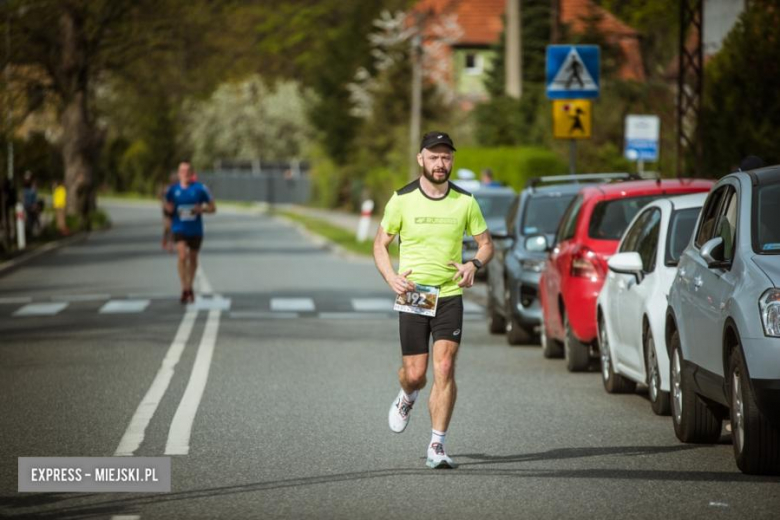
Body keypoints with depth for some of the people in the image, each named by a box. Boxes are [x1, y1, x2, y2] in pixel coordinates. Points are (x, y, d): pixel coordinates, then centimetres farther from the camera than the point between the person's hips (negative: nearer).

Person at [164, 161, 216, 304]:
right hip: (179, 229, -1)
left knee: (193, 258, 14)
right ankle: (185, 290, -17)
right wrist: (168, 208, -10)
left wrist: (201, 209, -18)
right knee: (182, 256, -19)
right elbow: (167, 206, 13)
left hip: (195, 229, 1)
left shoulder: (200, 189, -5)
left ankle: (190, 287, 34)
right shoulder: (173, 190, 0)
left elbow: (212, 207, 1)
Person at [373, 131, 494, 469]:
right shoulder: (402, 199, -2)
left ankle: (437, 446, -9)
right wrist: (392, 278, -12)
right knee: (415, 374, 1)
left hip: (449, 296, 0)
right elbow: (380, 244, 6)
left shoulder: (464, 201, 1)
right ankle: (407, 398, 39)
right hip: (412, 297, 0)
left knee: (444, 368, -13)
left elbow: (486, 243, 10)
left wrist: (474, 265, -13)